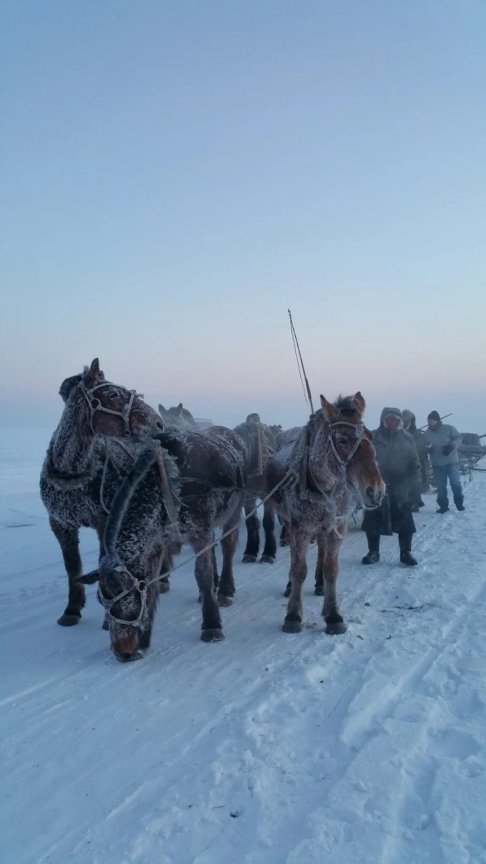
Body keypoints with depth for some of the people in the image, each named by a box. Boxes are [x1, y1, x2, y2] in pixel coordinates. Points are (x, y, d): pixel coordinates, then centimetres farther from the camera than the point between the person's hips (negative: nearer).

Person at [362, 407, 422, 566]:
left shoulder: (407, 439, 3)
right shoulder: (372, 438, -2)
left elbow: (414, 464, 6)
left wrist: (415, 484, 0)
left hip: (400, 488, 1)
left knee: (404, 521, 4)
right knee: (373, 521, 6)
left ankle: (406, 553, 19)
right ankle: (373, 552, 22)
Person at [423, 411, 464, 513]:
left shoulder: (448, 428, -5)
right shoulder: (426, 433, 5)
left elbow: (457, 438, -5)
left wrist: (451, 446, -22)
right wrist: (427, 449, -16)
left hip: (451, 461, -3)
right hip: (437, 464, 3)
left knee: (455, 483, -3)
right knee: (440, 486, 5)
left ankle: (459, 503, 11)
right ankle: (443, 506, 15)